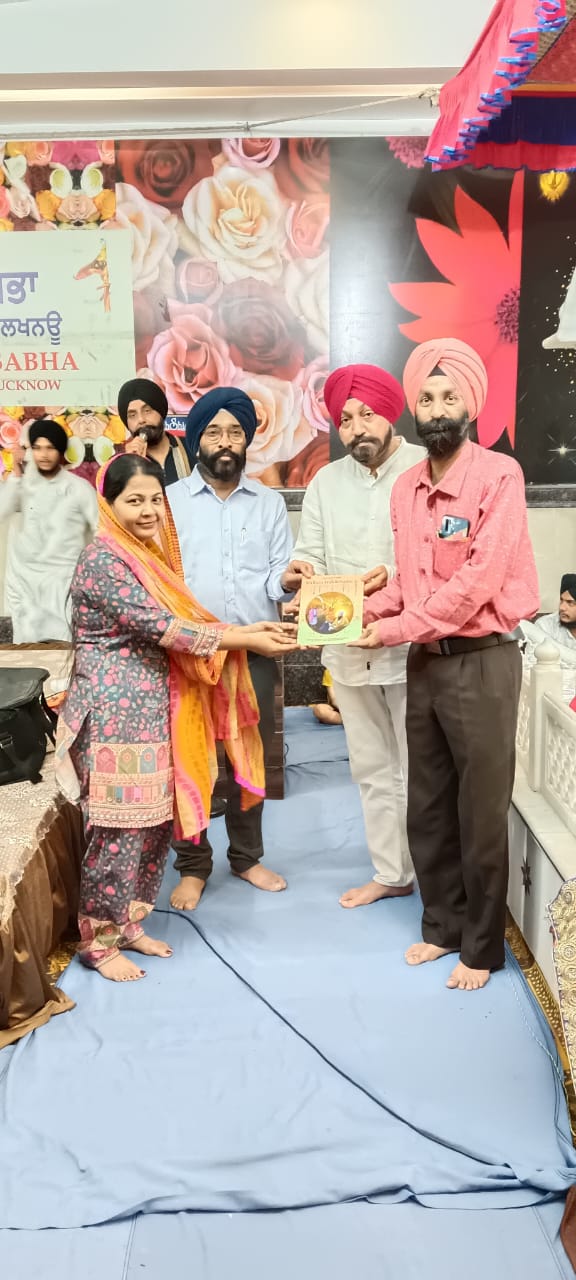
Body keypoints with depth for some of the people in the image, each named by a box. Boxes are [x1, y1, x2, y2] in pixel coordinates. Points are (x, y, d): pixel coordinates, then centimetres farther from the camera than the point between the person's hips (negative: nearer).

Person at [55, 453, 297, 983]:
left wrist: (246, 629, 0)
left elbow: (180, 619, 12)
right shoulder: (103, 559, -15)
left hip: (153, 708, 9)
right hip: (116, 711, -9)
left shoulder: (151, 554, 13)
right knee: (119, 825, -1)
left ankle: (129, 923, 28)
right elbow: (157, 626, -21)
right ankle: (98, 939, 16)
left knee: (155, 820, 13)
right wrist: (245, 639, -20)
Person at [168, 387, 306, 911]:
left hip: (255, 650, 2)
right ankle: (193, 866, 20)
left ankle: (247, 856, 29)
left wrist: (286, 580, -20)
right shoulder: (170, 500, 4)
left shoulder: (271, 503, 9)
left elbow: (278, 575, 3)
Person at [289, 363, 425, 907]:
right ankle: (391, 872, 30)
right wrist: (304, 572, -15)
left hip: (412, 644, -5)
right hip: (349, 646, 6)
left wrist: (396, 574, -25)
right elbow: (310, 555, 7)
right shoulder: (325, 483, 11)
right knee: (372, 768, 15)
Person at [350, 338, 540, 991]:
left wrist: (400, 628, -16)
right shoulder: (405, 487, 8)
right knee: (427, 808, 14)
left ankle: (481, 946, 21)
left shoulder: (498, 475, -12)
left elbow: (479, 581, -19)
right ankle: (442, 924, 33)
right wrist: (370, 608, -3)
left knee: (480, 812, 5)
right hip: (424, 663, 6)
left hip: (482, 663, -6)